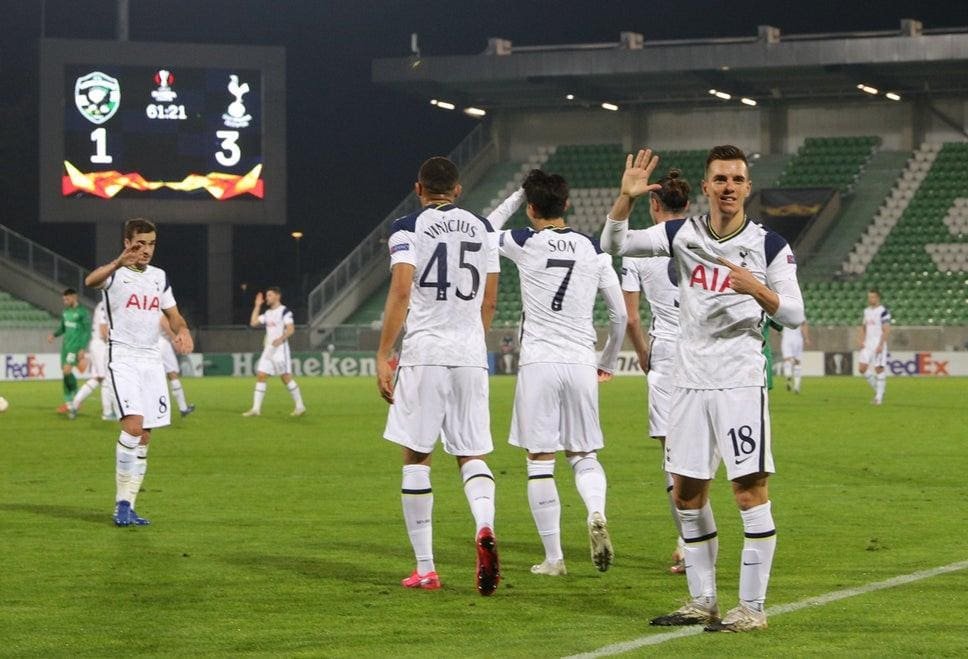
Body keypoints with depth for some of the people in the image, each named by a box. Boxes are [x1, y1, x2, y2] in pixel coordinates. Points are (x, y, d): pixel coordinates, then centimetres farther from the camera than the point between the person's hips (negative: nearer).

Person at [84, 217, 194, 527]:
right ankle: (122, 503, -15)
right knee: (133, 425, -22)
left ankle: (126, 506, 10)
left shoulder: (159, 277, 14)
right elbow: (90, 281, -28)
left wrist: (182, 331, -7)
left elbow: (174, 316, 18)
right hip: (123, 358, -6)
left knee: (144, 438, 4)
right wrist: (118, 264, -50)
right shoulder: (115, 274, -5)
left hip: (151, 359, 6)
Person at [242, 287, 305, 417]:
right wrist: (257, 306, 15)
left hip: (280, 348, -8)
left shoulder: (284, 311, -7)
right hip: (268, 349, 8)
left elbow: (291, 329, -16)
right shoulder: (268, 313, 17)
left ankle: (300, 406, 5)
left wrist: (281, 339, -32)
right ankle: (256, 408, -3)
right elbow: (253, 322, 16)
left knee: (286, 377, -5)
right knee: (260, 376, -1)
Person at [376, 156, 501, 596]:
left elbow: (400, 291, -13)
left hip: (424, 353, -3)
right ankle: (484, 527, -22)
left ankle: (425, 569, 4)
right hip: (470, 356, 3)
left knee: (416, 458, 6)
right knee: (472, 456, 9)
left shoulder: (408, 229, -1)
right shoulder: (481, 229, 13)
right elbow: (489, 302, 16)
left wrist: (383, 356, -11)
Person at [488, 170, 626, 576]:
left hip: (538, 364, -3)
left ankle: (553, 558, 3)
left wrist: (515, 197, 24)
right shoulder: (593, 250, 6)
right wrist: (608, 362, 24)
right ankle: (596, 514, -15)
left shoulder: (525, 243, -3)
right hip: (581, 364, 3)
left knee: (540, 462, 3)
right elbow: (620, 314, 10)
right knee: (583, 455, 15)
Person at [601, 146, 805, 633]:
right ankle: (703, 601, 20)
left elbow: (794, 315, -5)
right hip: (690, 381, 4)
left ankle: (752, 608, -3)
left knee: (750, 490, -9)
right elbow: (614, 244, 4)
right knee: (687, 494, 8)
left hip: (740, 382, -4)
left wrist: (757, 290, -24)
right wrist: (626, 197, -12)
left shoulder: (769, 246, -3)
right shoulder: (682, 234, 6)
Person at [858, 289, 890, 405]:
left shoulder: (883, 311, -9)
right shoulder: (867, 311, 13)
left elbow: (886, 330, -13)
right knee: (862, 368, -2)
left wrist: (880, 345, -19)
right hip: (867, 344, 7)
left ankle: (879, 397, 1)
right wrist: (862, 341, 7)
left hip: (878, 345, -7)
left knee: (879, 369, -5)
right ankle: (877, 388, 16)